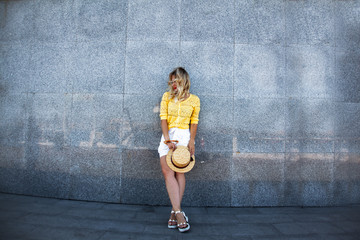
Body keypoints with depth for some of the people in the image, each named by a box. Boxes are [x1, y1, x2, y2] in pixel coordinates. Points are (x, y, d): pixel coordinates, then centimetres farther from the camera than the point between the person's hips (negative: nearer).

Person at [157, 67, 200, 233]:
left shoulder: (194, 100, 8)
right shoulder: (167, 96, 10)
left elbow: (194, 122, 6)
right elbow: (163, 118, 2)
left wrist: (192, 141, -7)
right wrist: (168, 140, -10)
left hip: (184, 136, -1)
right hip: (167, 136, 2)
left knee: (179, 172, -6)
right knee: (167, 171, -12)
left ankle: (175, 212, 0)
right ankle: (178, 213, -13)